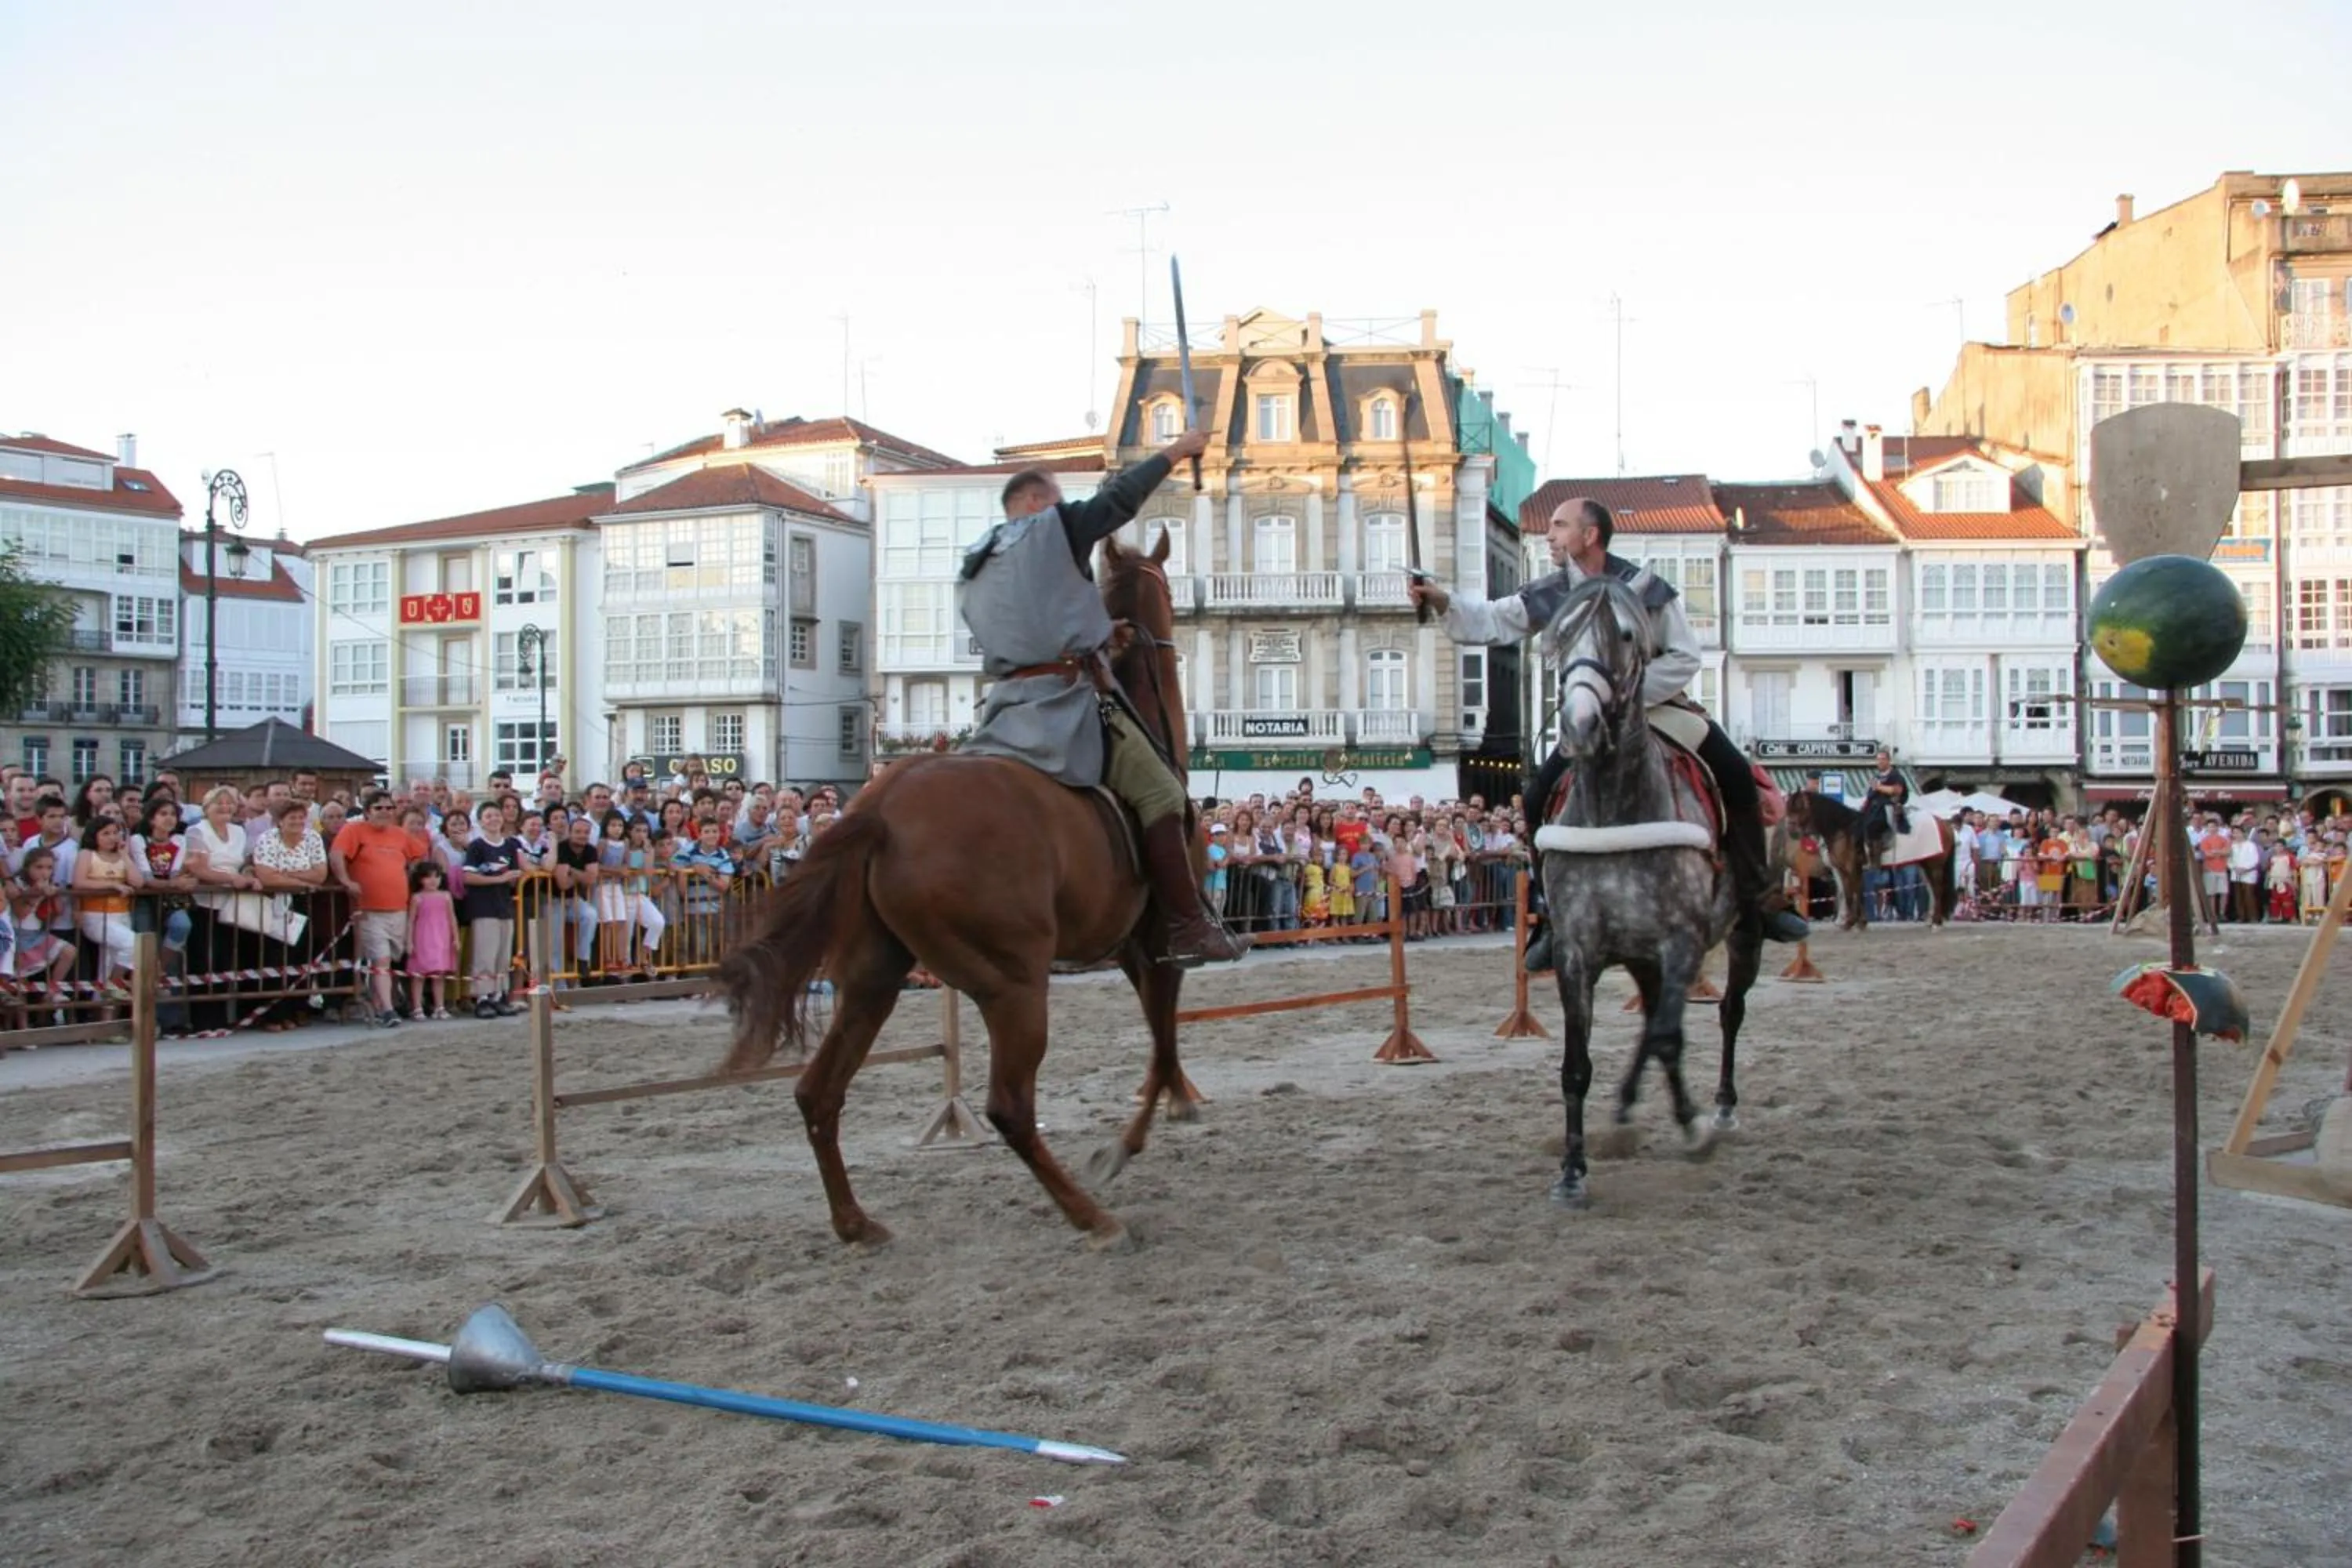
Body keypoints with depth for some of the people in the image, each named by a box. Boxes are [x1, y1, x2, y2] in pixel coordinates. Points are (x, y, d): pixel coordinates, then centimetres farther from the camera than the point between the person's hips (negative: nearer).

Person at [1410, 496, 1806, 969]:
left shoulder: (1646, 588, -16)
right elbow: (1490, 622, 0)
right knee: (1541, 801, -13)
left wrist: (1633, 694, -22)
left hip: (1658, 705, -2)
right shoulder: (1547, 597, -7)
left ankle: (1760, 897, -3)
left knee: (1737, 776, -17)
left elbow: (1685, 656, -13)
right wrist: (1443, 603, -15)